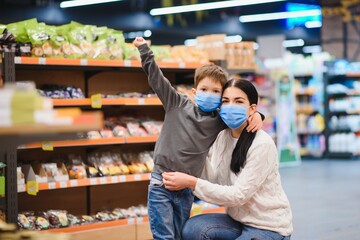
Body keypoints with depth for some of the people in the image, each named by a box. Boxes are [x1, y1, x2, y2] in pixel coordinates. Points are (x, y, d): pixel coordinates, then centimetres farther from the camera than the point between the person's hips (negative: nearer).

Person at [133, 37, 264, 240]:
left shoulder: (220, 121, 4)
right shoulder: (179, 104, 0)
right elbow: (157, 78, -1)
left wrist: (256, 115, -8)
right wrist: (144, 49, -4)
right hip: (161, 182, -2)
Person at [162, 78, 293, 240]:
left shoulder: (262, 144, -20)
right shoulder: (222, 137, 2)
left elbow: (239, 195, -22)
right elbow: (212, 180, -6)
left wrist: (191, 183, -25)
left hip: (269, 227, -6)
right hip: (238, 219, 6)